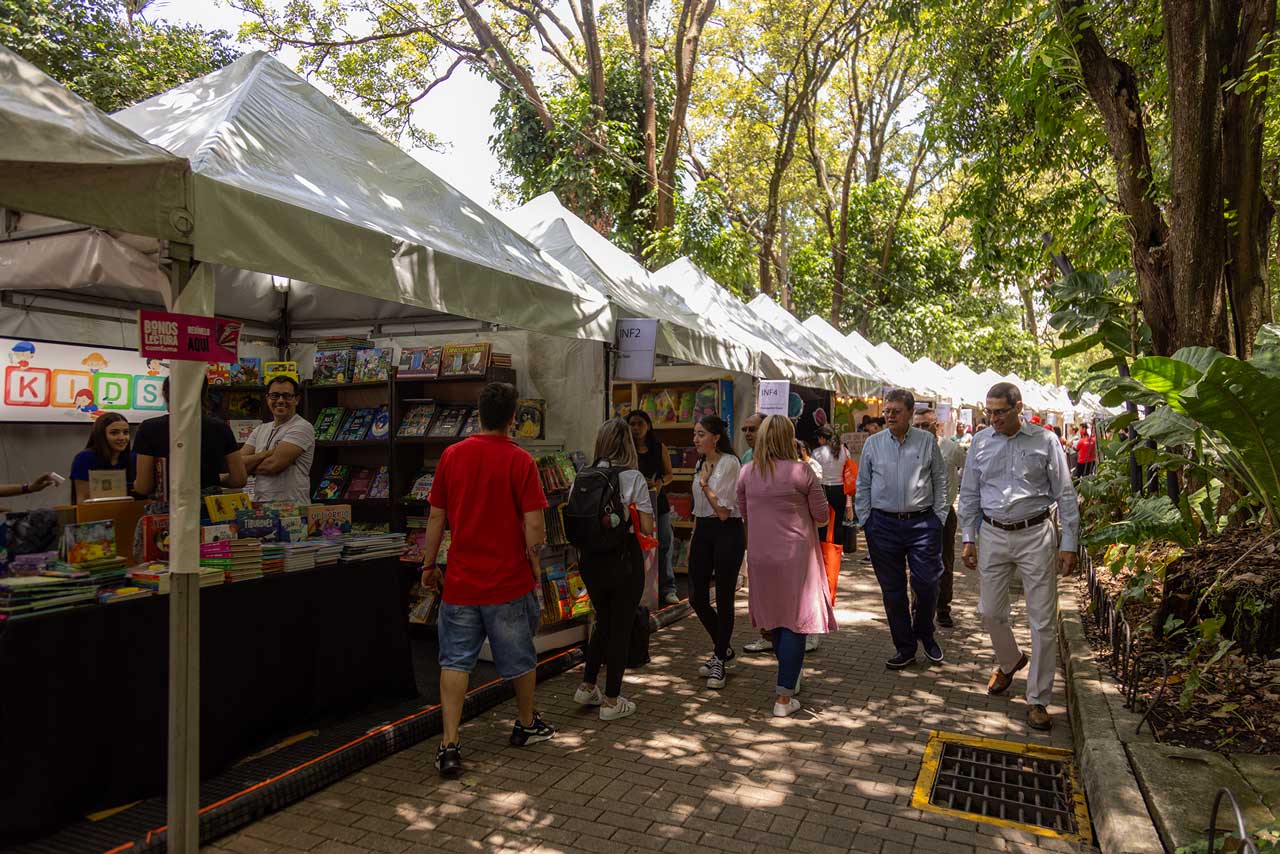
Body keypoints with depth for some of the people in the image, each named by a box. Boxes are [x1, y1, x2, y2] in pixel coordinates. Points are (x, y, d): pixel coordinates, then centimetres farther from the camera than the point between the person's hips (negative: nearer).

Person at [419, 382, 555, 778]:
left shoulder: (452, 455, -1)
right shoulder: (519, 460, -12)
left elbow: (436, 517, 4)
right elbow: (534, 525, -14)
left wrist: (429, 565, 15)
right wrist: (535, 565, 3)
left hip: (461, 580, 2)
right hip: (509, 580, -2)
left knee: (455, 660, 9)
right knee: (519, 657, 16)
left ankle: (449, 745, 4)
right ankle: (526, 725, 35)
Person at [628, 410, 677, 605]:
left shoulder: (659, 448, 6)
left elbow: (670, 474, 10)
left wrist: (660, 482, -11)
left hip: (659, 503, 2)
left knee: (664, 546, 5)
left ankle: (667, 589, 14)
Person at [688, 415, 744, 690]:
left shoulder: (729, 464, -12)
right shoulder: (701, 464, 12)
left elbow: (723, 510, -16)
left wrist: (705, 484, -12)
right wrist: (693, 538, 17)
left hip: (726, 533, -8)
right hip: (703, 532, 8)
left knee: (724, 600, 2)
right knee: (696, 597, 8)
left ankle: (720, 660, 16)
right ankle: (723, 649, 28)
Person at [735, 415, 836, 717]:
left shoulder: (746, 472, -1)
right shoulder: (801, 471, -13)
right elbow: (822, 515, -6)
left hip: (761, 554, 4)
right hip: (795, 555, -4)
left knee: (776, 617, 20)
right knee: (796, 622, 3)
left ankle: (790, 675, 38)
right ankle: (784, 697, 3)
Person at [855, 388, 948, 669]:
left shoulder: (927, 441, 3)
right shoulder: (873, 443, 6)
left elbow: (940, 481, 8)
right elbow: (863, 485, 10)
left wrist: (939, 517, 2)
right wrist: (865, 520, 4)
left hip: (922, 523, -1)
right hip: (884, 525, 1)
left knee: (927, 585, 2)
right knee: (892, 590, 6)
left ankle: (924, 634, 31)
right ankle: (905, 648, 21)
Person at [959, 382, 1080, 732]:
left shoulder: (1045, 441, -4)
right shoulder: (980, 442, 5)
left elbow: (1065, 495, -1)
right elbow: (969, 494, 10)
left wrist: (1069, 544, -5)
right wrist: (969, 538, 6)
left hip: (1035, 535, -3)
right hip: (993, 535, 3)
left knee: (1043, 621, 1)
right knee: (990, 612, 11)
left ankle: (1037, 699, 13)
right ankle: (1010, 661, 41)